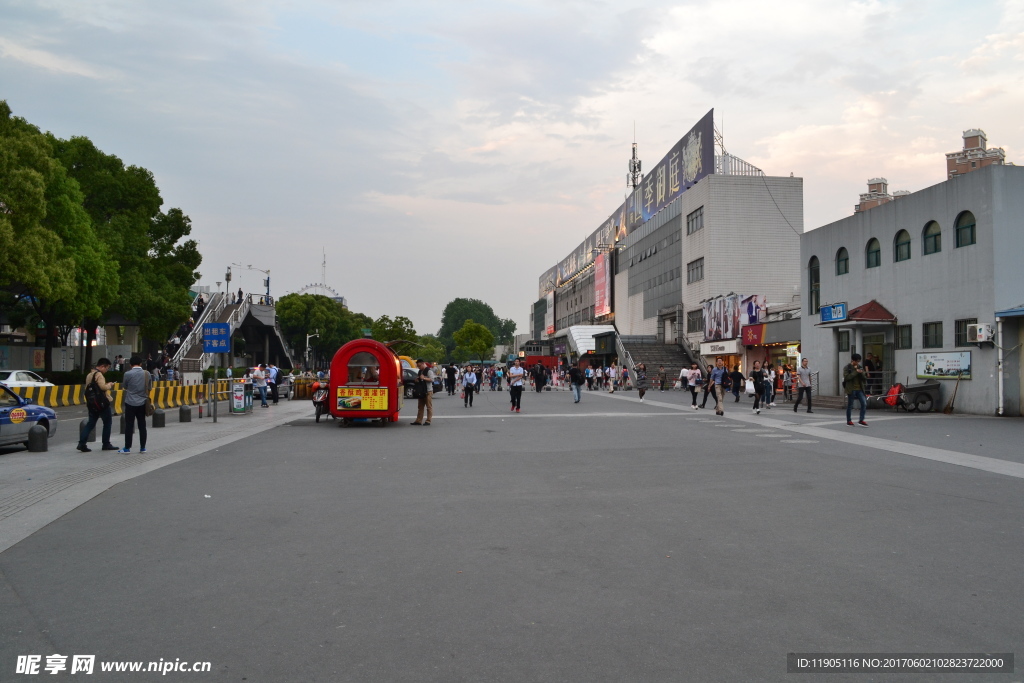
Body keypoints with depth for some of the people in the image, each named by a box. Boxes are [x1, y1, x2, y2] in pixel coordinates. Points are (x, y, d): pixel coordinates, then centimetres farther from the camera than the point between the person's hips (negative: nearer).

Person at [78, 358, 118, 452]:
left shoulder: (89, 375, 17)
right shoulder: (98, 374, -13)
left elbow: (87, 388, 20)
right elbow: (103, 386, -23)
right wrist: (110, 385, -5)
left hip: (92, 403, 8)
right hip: (101, 403, -8)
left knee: (90, 423, 8)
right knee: (107, 423, 4)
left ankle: (82, 443, -2)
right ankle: (106, 444, 8)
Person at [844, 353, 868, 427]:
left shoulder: (860, 368, 15)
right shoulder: (847, 368, 0)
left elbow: (864, 379, 11)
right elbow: (846, 377, -16)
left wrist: (861, 373, -9)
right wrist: (855, 372, -18)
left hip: (859, 389, 4)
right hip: (851, 389, -4)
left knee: (864, 403, -9)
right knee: (850, 405, 3)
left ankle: (861, 420, -4)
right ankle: (849, 421, 15)